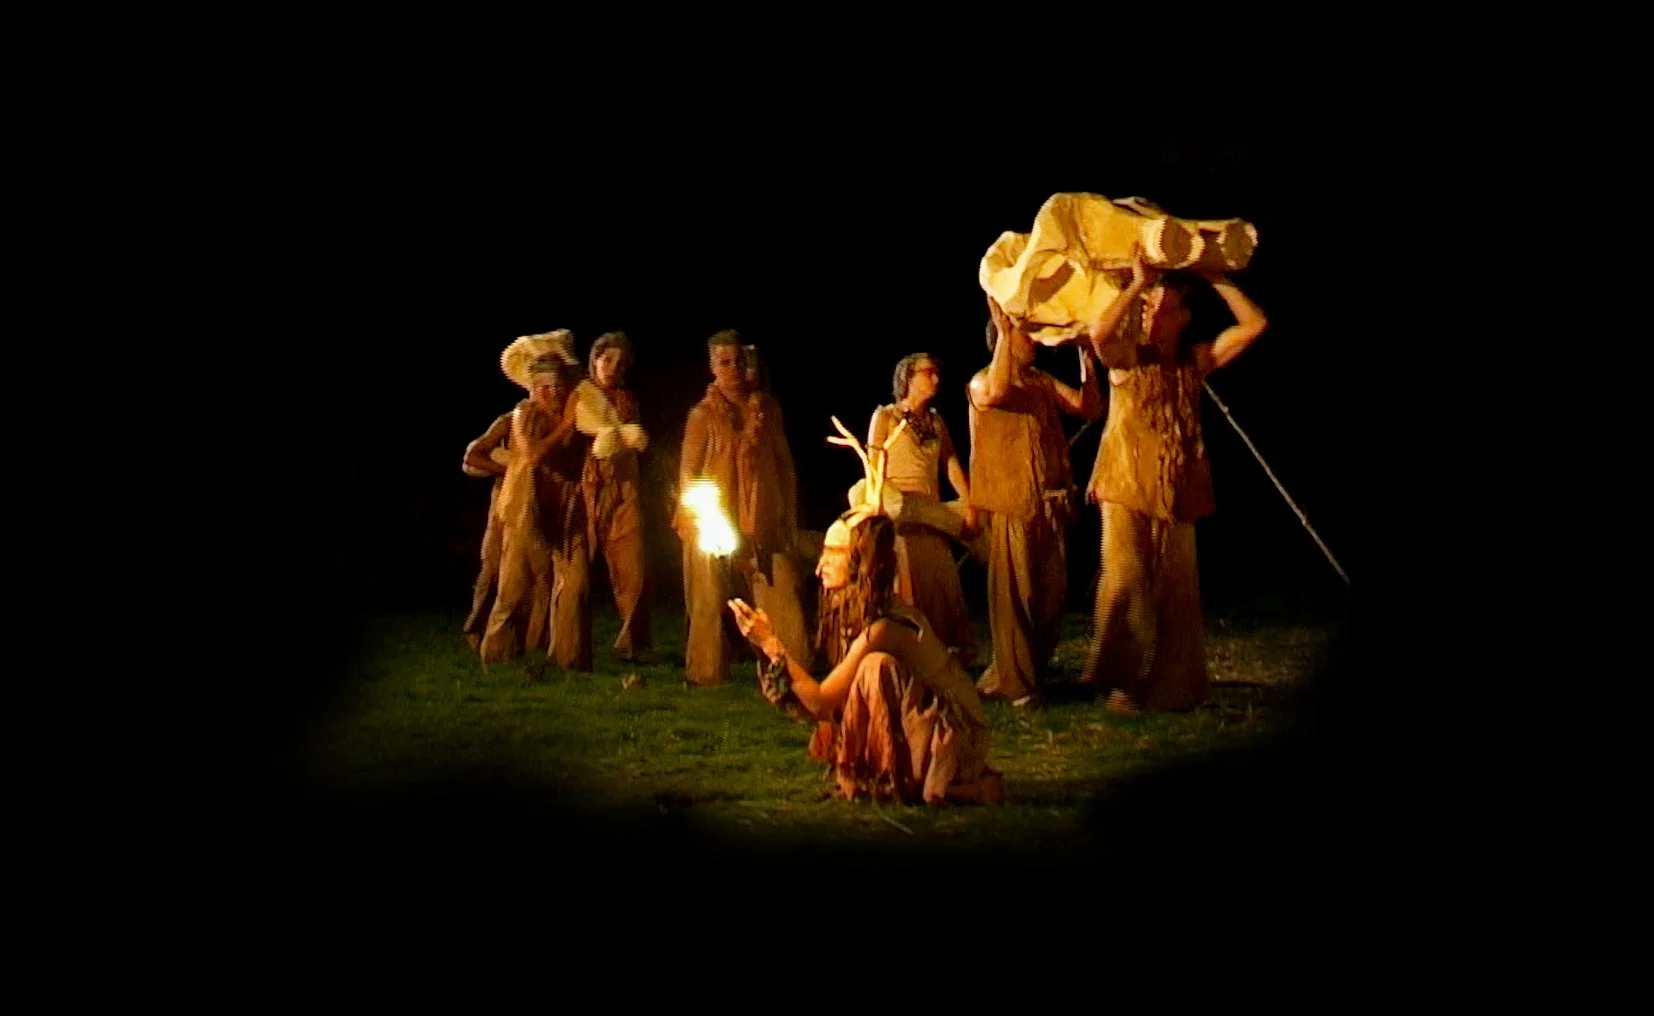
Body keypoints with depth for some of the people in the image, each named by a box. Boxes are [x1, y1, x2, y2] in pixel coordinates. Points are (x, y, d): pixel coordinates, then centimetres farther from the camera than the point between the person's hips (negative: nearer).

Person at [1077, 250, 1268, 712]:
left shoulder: (1196, 361, 8)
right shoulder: (1128, 359, -1)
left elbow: (1254, 324, 4)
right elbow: (1099, 333, -24)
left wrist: (1215, 280, 2)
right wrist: (1138, 285, -17)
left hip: (1177, 495, 3)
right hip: (1126, 490, -3)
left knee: (1177, 589, 4)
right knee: (1125, 580, -13)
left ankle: (1171, 686, 13)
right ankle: (1123, 680, -4)